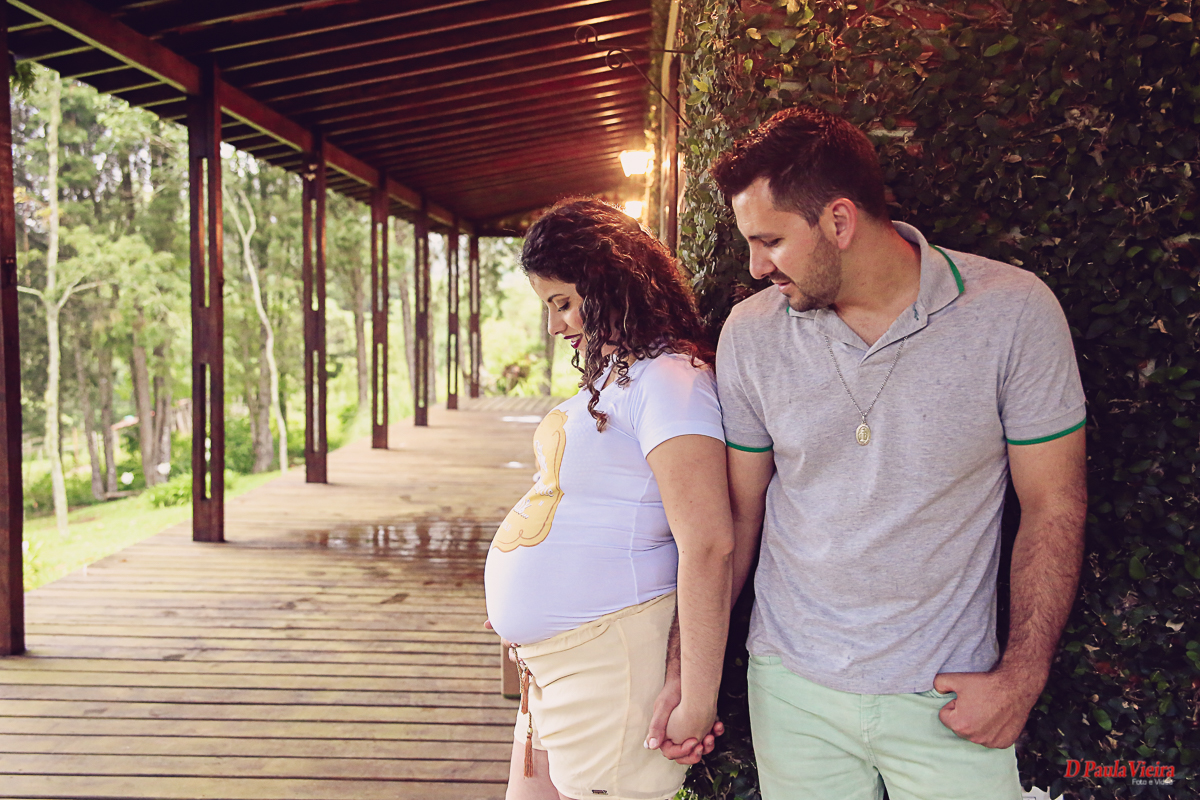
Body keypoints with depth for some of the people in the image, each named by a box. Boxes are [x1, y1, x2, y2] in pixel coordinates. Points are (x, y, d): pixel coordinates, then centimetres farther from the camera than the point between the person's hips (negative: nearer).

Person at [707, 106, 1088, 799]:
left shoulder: (1014, 311, -12)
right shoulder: (751, 332, -5)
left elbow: (1054, 506, -5)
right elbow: (737, 511, 2)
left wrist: (1021, 678, -9)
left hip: (948, 695, -1)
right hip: (793, 685, 2)